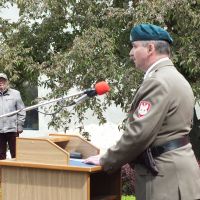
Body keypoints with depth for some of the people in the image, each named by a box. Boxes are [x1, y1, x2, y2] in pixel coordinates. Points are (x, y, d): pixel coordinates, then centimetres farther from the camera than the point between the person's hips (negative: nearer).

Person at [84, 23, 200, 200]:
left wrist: (106, 161, -9)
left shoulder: (158, 82, -17)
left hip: (166, 177, -10)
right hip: (173, 171, 10)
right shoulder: (175, 77, 16)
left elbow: (139, 133, -21)